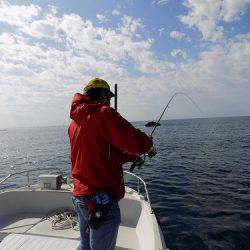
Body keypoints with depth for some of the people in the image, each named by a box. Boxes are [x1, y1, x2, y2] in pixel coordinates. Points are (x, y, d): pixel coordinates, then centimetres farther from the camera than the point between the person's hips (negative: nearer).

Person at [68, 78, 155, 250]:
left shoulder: (75, 121, 11)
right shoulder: (103, 113, -16)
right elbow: (138, 143, -19)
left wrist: (131, 156, 16)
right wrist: (148, 142, 4)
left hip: (79, 197, 9)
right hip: (101, 200, -8)